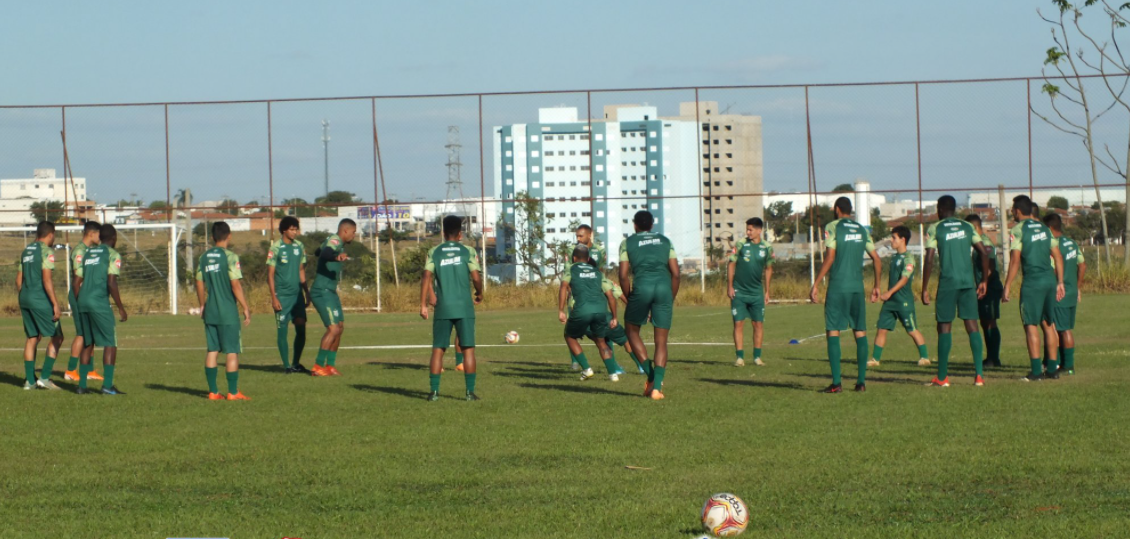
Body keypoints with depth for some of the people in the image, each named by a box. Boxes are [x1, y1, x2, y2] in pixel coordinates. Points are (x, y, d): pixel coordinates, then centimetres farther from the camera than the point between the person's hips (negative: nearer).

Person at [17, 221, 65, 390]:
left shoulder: (26, 251, 13)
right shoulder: (46, 251, -10)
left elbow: (19, 280, 16)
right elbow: (47, 280, -18)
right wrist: (55, 304, -17)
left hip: (25, 299, 8)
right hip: (40, 300, -8)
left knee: (32, 338, 13)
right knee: (56, 338, 1)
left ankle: (29, 380, 10)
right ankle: (44, 377, -5)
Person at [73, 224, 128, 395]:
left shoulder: (87, 253, 17)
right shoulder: (113, 255, -3)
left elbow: (77, 281, 15)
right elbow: (111, 282, -13)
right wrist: (121, 308, -8)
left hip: (83, 302, 7)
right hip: (100, 303, -7)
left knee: (88, 344, 15)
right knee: (110, 343, -2)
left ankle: (82, 385, 13)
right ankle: (107, 385, -11)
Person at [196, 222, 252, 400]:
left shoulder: (204, 257, 6)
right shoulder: (230, 257, -12)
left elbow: (199, 284, 10)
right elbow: (235, 285, -15)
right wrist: (245, 308, -9)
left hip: (210, 312, 6)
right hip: (228, 312, -6)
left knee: (213, 351, 10)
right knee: (232, 352, 1)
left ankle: (213, 391, 10)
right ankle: (233, 392, 2)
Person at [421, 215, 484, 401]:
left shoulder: (434, 252, 4)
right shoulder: (468, 252, 0)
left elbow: (427, 277, -4)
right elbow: (476, 277, -7)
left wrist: (423, 305, -2)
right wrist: (479, 294, 13)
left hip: (443, 309, 1)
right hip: (464, 308, -1)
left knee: (438, 348, 6)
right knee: (468, 348, 3)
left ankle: (434, 391, 1)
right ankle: (470, 391, 0)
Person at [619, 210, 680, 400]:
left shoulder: (627, 242, 14)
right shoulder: (665, 241, 20)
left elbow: (623, 276, 5)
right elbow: (675, 273, 12)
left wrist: (630, 298, 14)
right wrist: (671, 300, 19)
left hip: (642, 286, -2)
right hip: (664, 287, 2)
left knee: (632, 330, 20)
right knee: (661, 341, 7)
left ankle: (651, 376, 7)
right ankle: (656, 387, -5)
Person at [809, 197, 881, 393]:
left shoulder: (832, 227, -3)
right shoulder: (862, 230, 13)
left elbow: (830, 258, -12)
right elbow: (877, 260, 13)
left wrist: (816, 285, -9)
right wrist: (876, 286, 23)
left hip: (838, 287, -5)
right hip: (858, 287, 5)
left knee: (833, 332, -2)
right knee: (860, 332, 9)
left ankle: (836, 382, -9)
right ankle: (861, 381, 7)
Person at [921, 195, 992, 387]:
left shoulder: (935, 229, -1)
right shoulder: (967, 227, 11)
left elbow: (929, 260, -8)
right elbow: (984, 253, 8)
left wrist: (925, 289, -4)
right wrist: (984, 281, 15)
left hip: (947, 283, -3)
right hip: (968, 282, 3)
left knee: (945, 327, 3)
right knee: (972, 327, 3)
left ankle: (942, 377, 5)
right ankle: (979, 375, -3)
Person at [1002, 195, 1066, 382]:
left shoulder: (1018, 230, -6)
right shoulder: (1044, 228, 14)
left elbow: (1015, 260, -12)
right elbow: (1058, 257, 14)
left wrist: (1007, 287, -9)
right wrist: (1060, 283, 19)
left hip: (1032, 281, -6)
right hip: (1050, 279, 6)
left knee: (1031, 325, -3)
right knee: (1049, 324, 12)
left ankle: (1036, 371, -7)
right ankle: (1052, 369, 13)